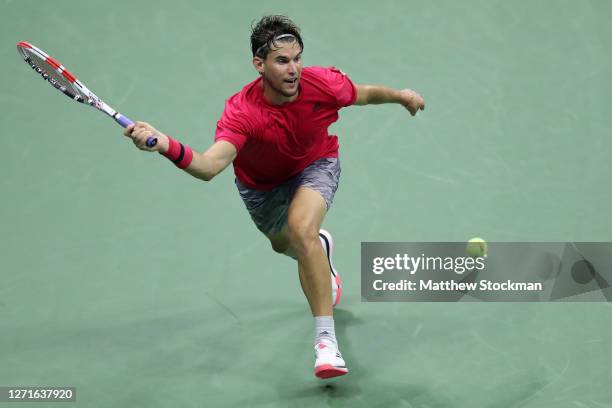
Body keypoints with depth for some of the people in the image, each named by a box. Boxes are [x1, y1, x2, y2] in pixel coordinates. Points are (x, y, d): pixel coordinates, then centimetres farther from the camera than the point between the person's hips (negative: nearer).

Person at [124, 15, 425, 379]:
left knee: (302, 229, -33)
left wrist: (402, 96, 8)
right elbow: (210, 165, -53)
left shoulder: (323, 83, -31)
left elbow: (363, 94, -7)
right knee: (283, 244, 28)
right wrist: (167, 145, -71)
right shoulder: (242, 111, -38)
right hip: (262, 184, 2)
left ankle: (326, 340, -29)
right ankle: (321, 247, 70)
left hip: (316, 165, -2)